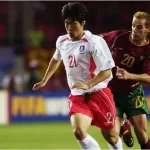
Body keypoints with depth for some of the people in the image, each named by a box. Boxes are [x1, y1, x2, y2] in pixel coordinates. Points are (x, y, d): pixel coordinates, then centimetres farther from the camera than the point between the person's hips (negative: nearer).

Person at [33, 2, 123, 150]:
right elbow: (56, 59, 29)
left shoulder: (94, 41, -16)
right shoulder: (61, 41, 5)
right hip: (77, 96, 4)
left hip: (98, 93, -4)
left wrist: (88, 84, -32)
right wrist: (44, 80, 33)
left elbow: (107, 71, -19)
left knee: (110, 136, 9)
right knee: (78, 131, -23)